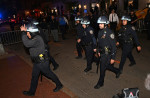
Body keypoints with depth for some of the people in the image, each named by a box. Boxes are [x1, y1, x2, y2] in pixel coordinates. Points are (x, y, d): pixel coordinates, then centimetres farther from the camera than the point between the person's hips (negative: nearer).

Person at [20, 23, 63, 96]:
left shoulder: (37, 39, -28)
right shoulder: (34, 38, 4)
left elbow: (27, 44, -38)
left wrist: (23, 33, -30)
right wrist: (24, 32, 4)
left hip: (42, 62, -10)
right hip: (37, 62, 10)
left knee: (49, 74, 9)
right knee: (34, 77, 19)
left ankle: (59, 85, 32)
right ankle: (31, 92, 37)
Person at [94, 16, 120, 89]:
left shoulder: (109, 33, -20)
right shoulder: (100, 32, 4)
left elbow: (113, 46, -19)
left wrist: (113, 58, -19)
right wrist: (98, 51, 20)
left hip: (107, 54, -7)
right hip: (102, 53, 7)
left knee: (102, 69, 2)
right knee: (106, 66, 20)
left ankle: (100, 83, 22)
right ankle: (117, 71, 47)